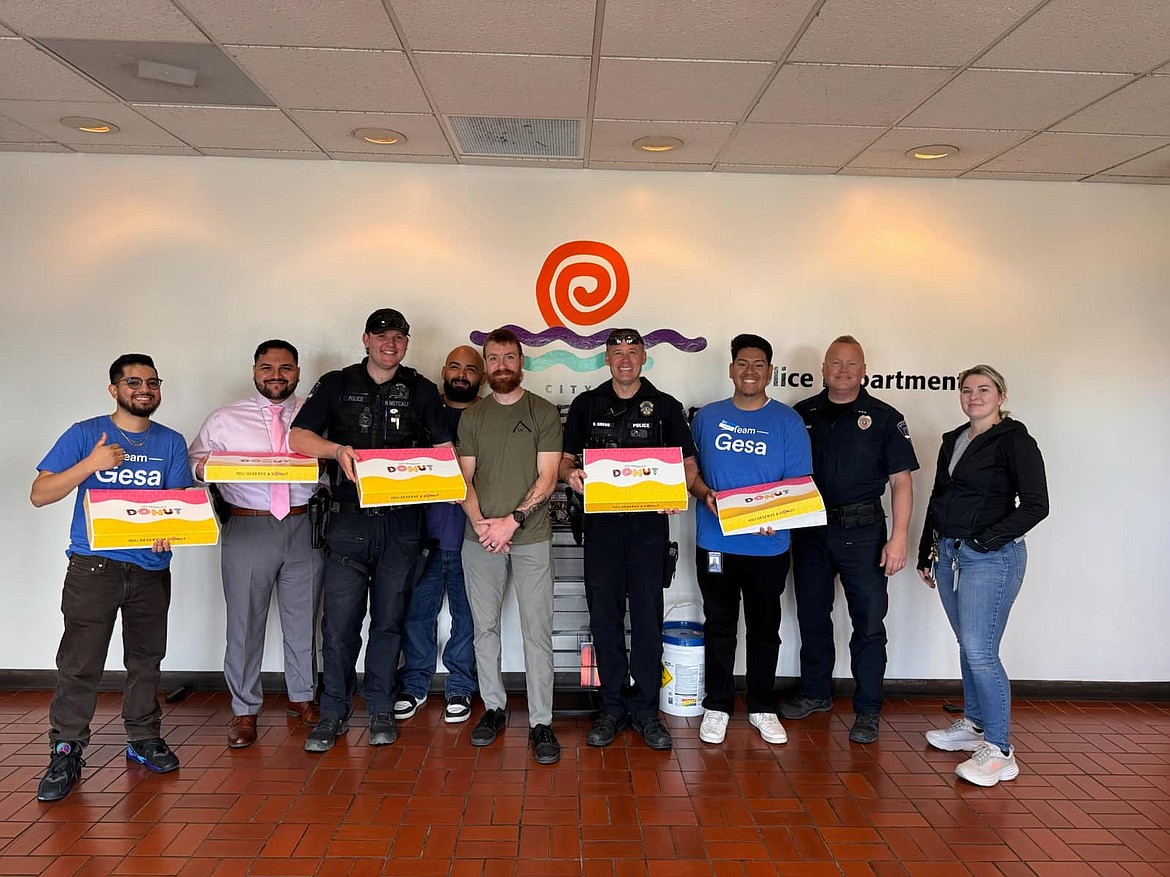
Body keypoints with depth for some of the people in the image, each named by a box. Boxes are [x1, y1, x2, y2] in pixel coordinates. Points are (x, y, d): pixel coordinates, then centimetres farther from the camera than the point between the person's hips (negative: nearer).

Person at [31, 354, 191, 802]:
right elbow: (39, 494, -5)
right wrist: (90, 464, -19)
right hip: (94, 565, -3)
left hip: (151, 567, 3)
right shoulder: (85, 435, 0)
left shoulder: (171, 442, 7)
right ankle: (65, 752, 8)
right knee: (80, 663, -4)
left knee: (146, 659, 12)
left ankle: (144, 739, 25)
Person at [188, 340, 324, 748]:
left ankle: (302, 697, 31)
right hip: (248, 527, -1)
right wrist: (201, 468, -19)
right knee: (245, 622, 6)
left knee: (303, 619, 13)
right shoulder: (224, 419, 5)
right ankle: (244, 710, 21)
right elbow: (192, 463, 4)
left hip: (304, 526, 1)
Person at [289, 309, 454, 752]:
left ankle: (381, 709, 22)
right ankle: (333, 712, 13)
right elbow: (298, 437, 0)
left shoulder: (421, 391, 9)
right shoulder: (337, 384, 8)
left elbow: (444, 450, 5)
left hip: (401, 520, 1)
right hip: (348, 519, -1)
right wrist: (337, 450, -19)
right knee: (339, 620, -2)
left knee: (389, 619, 9)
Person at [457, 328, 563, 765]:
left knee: (537, 632, -2)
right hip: (480, 539, 3)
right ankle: (493, 708, 25)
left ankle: (541, 722, 7)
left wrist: (512, 521, -13)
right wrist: (480, 522, -9)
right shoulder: (472, 417, 10)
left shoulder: (544, 413, 2)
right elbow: (464, 478, 7)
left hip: (531, 537, -3)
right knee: (485, 628, 10)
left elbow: (547, 478, -4)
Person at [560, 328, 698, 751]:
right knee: (604, 616, 5)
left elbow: (689, 465, 7)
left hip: (649, 521, -1)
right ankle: (612, 706, 18)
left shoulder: (665, 406, 7)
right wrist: (571, 473, -11)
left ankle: (646, 708, 15)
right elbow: (564, 458, 12)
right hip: (600, 521, 1)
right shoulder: (587, 404, 10)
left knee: (647, 616, 2)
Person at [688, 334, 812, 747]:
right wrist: (704, 494, -11)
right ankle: (717, 706, 24)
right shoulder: (707, 417, 5)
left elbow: (799, 481, -3)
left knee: (765, 628, 12)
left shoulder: (787, 420, 0)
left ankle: (762, 708, 28)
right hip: (715, 542, 1)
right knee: (719, 627, 10)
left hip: (768, 545, 0)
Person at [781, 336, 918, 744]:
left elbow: (901, 482, -4)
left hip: (862, 532, -3)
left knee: (869, 621, 1)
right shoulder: (802, 414, 7)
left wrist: (898, 537, -12)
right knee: (812, 615, 14)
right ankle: (815, 693, 30)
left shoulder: (885, 418, -1)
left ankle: (867, 710, 13)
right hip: (809, 530, 3)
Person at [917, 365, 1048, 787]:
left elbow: (1035, 505, -12)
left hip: (991, 558, -7)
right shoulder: (953, 440, 14)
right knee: (968, 646, 16)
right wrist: (926, 553, 18)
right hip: (948, 554, 7)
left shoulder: (1014, 440, -7)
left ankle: (999, 751, -1)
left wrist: (989, 538, -17)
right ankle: (973, 725, 30)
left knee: (980, 652, -10)